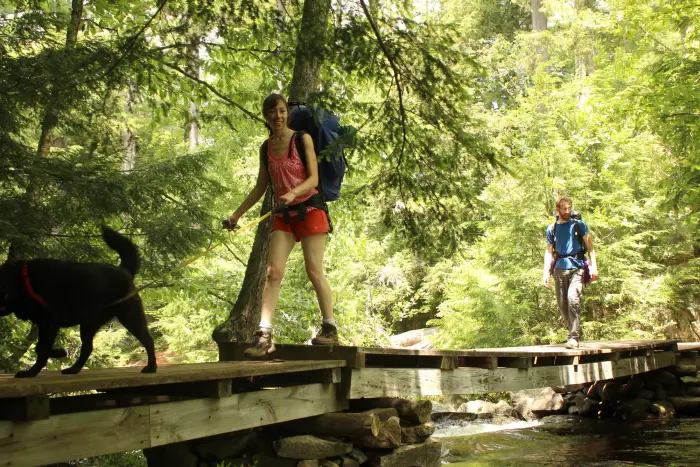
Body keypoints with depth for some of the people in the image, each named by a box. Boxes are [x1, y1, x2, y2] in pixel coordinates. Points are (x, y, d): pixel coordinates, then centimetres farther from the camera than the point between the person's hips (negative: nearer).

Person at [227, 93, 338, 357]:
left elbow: (314, 178, -9)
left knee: (314, 270, -5)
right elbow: (260, 187, 18)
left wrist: (293, 193, -27)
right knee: (273, 271, -8)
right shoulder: (266, 148, 12)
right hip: (283, 215, 4)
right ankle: (264, 335, -12)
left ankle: (330, 329, 8)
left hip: (309, 209, -4)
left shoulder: (302, 139, -2)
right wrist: (237, 214, 15)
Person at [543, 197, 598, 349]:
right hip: (559, 269, 4)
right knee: (562, 304, 4)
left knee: (573, 298, -22)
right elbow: (549, 251, 15)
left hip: (576, 268, -4)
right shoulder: (551, 229, 13)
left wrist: (594, 266, -5)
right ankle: (575, 332, 24)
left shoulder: (579, 225, 6)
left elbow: (590, 246, 6)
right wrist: (546, 272, 5)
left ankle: (574, 338, -20)